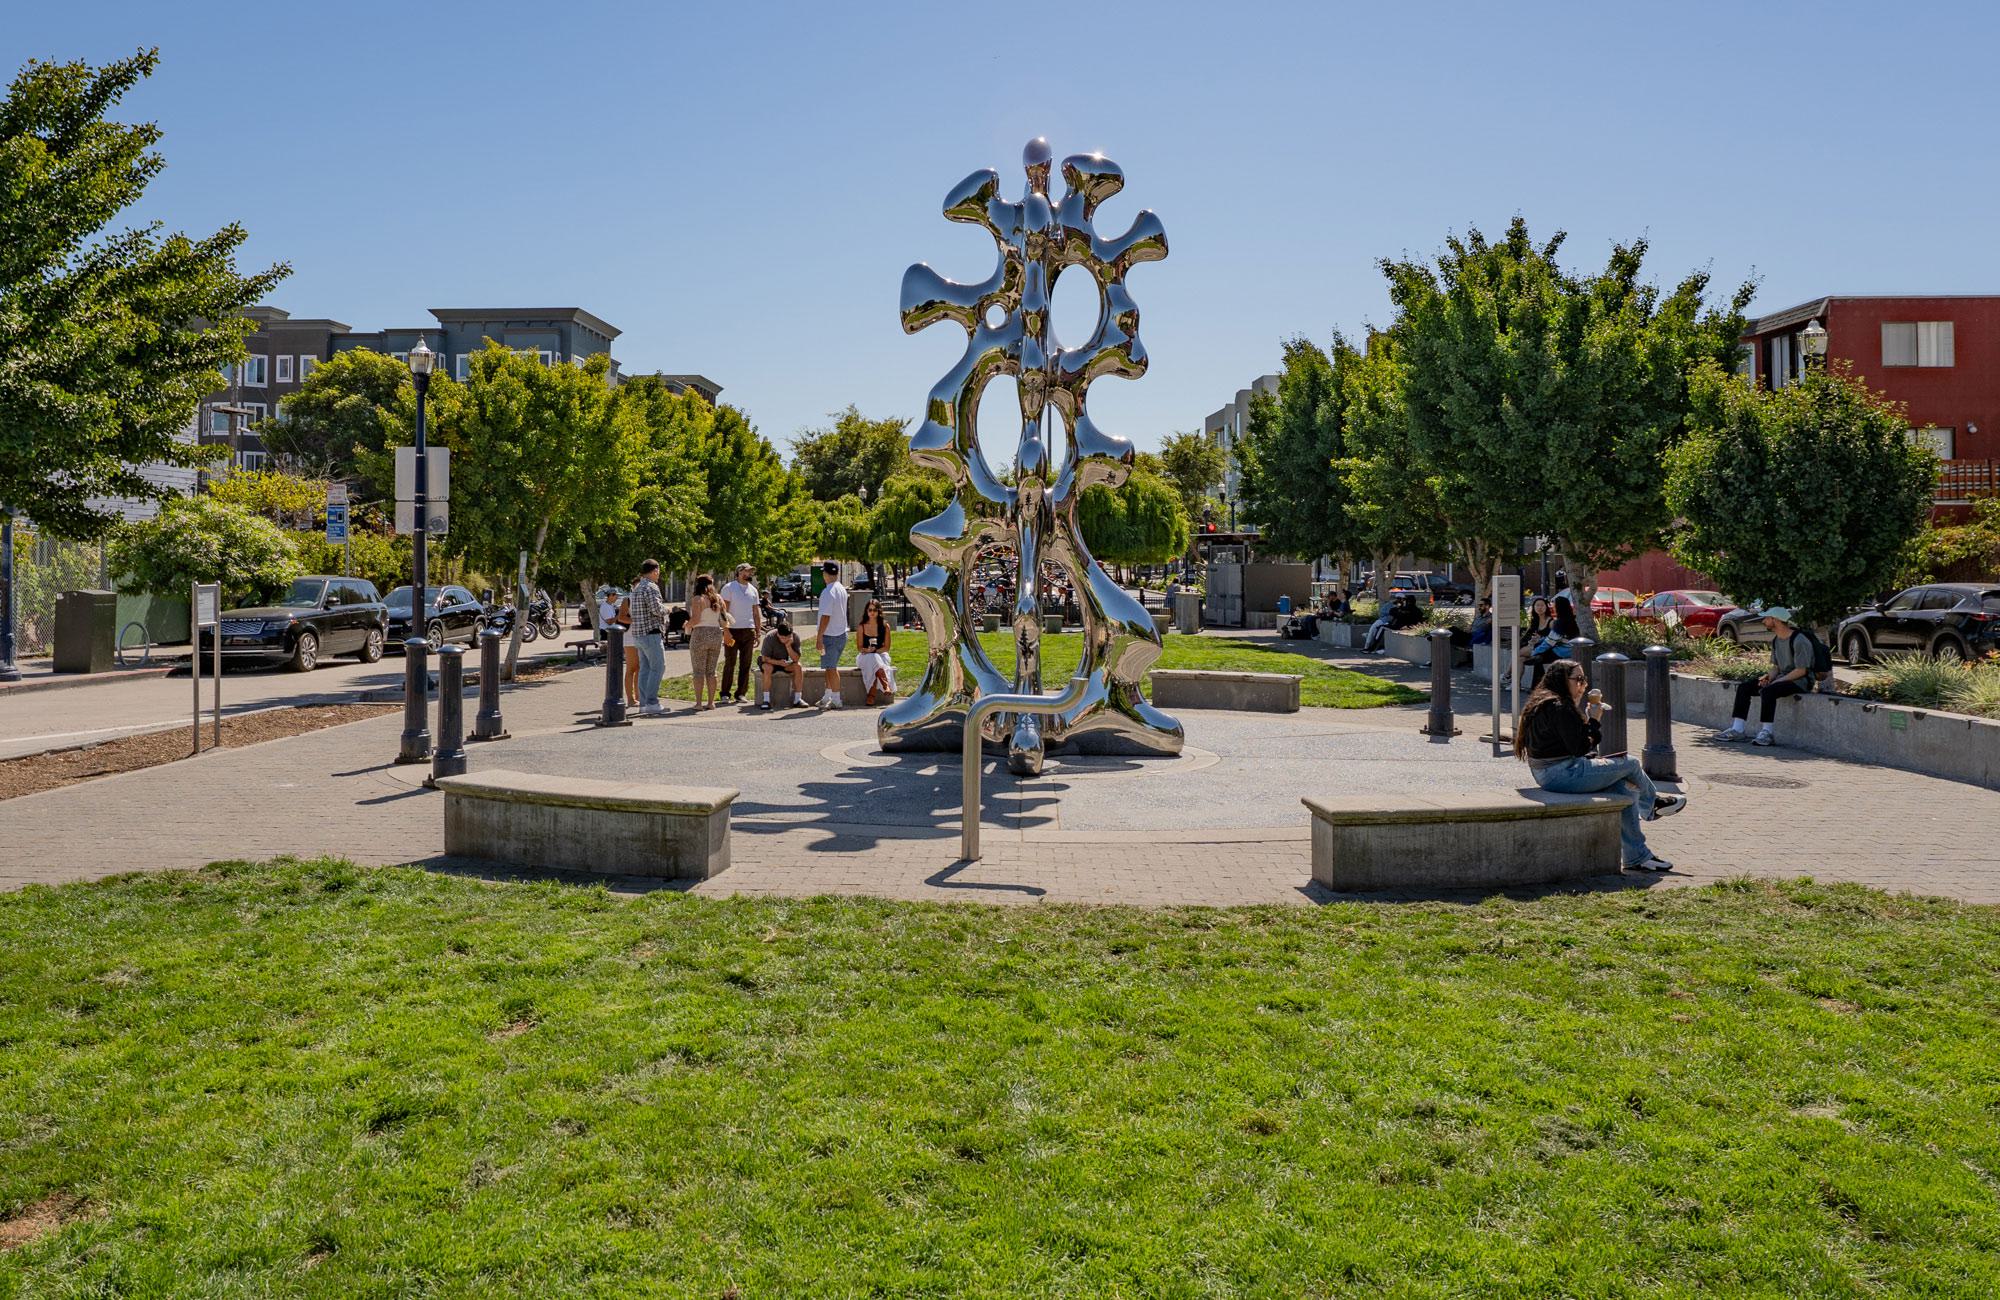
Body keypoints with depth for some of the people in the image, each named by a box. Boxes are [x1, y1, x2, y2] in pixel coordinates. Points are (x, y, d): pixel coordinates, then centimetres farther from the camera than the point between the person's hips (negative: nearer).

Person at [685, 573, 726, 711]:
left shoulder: (697, 599, -8)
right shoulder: (718, 599, 7)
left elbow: (695, 619, -16)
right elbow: (724, 619, 7)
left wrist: (687, 625, 3)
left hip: (700, 634, -5)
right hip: (716, 634, 5)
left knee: (699, 671, -1)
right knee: (711, 671, 11)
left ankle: (698, 703, -4)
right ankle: (711, 702, 11)